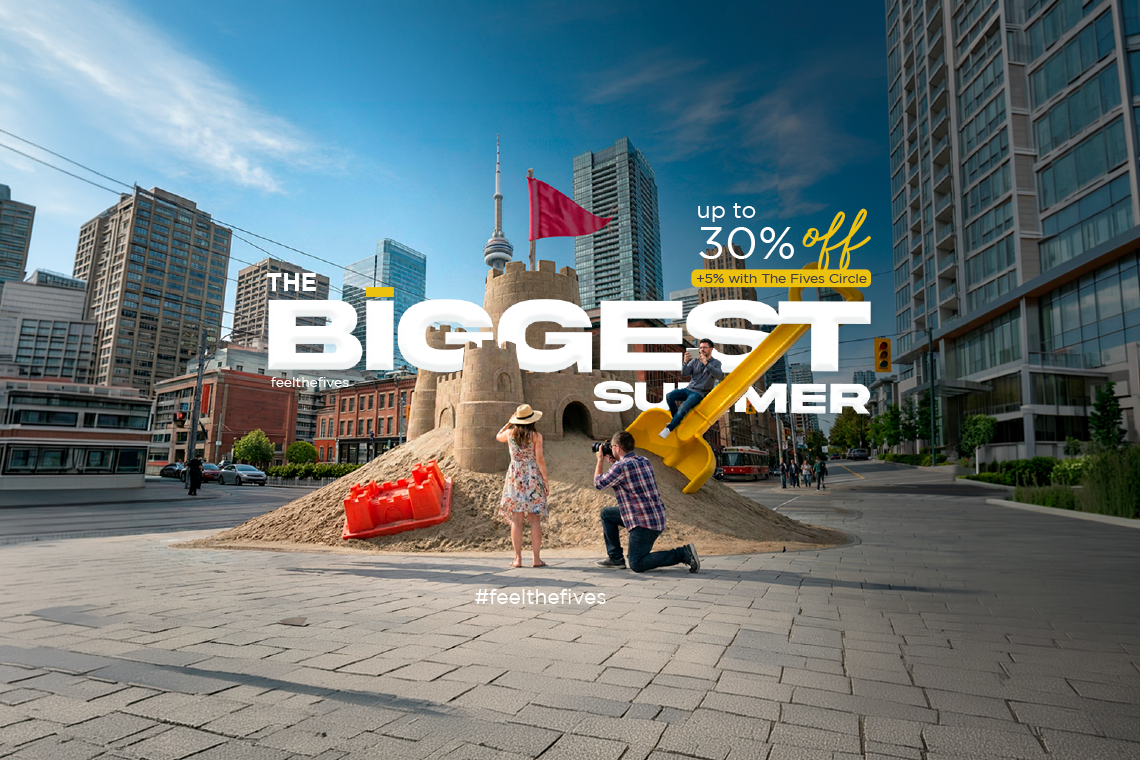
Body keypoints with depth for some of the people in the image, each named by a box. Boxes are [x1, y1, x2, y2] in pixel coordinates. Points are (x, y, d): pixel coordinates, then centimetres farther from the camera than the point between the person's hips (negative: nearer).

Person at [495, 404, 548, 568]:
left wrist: (509, 422, 24)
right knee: (535, 519, 4)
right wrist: (546, 480, 1)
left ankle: (518, 558, 3)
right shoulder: (536, 436, -5)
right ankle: (536, 559, 6)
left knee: (516, 519, 4)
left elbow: (498, 437, 25)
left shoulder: (510, 433, 1)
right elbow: (539, 460, -6)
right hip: (533, 477, -2)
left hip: (515, 476, 2)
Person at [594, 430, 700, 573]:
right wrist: (613, 463, 23)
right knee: (606, 513, 18)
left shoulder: (621, 466, -17)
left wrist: (600, 460, 11)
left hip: (643, 522, -9)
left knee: (636, 565, -3)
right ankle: (615, 558, 21)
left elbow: (598, 483, -2)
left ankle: (683, 554, -8)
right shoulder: (644, 461, 10)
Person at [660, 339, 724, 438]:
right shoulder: (695, 361, 12)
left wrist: (706, 364, -25)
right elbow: (684, 374, 4)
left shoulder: (716, 363, 1)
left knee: (683, 408, -28)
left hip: (699, 393, -5)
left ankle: (669, 429, -18)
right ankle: (676, 419, -3)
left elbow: (720, 376, -18)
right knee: (669, 396, -20)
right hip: (689, 389, 5)